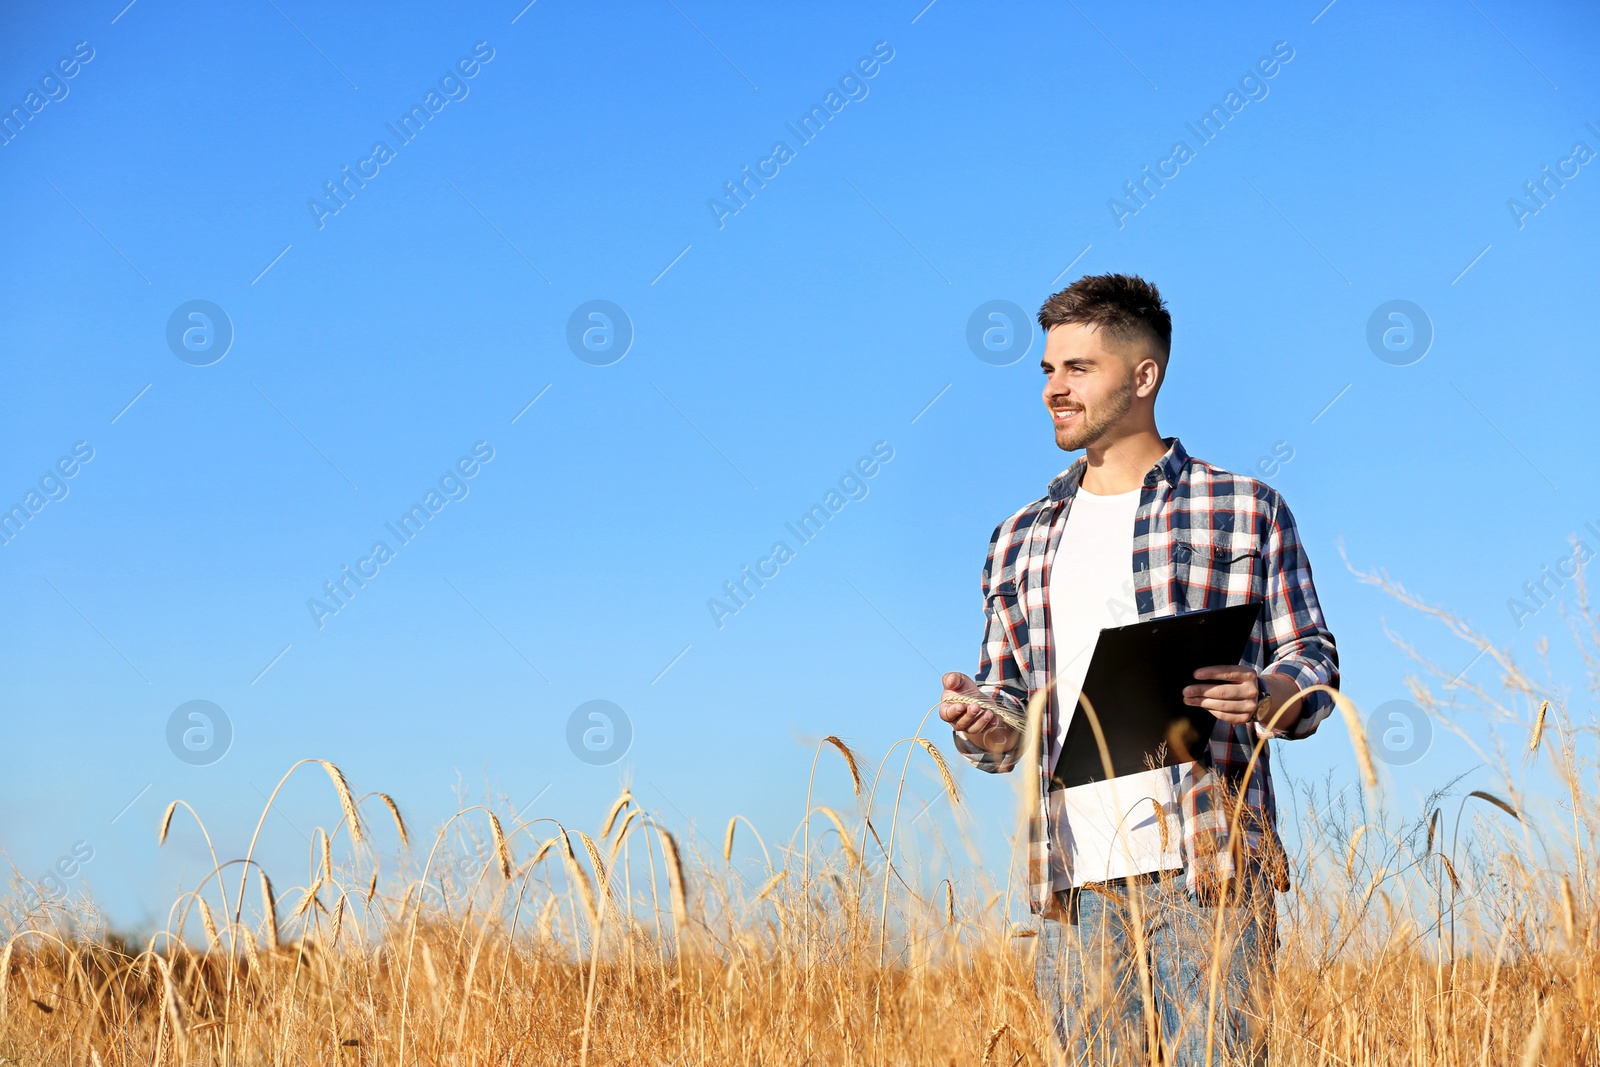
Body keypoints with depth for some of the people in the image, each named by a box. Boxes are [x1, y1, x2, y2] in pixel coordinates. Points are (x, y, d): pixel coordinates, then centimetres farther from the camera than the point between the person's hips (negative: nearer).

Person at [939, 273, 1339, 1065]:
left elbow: (1313, 662, 5)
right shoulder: (1020, 542, 17)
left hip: (1209, 871, -4)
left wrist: (1264, 695, -17)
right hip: (1077, 882, 4)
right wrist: (978, 721, -4)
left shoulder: (1245, 512, 5)